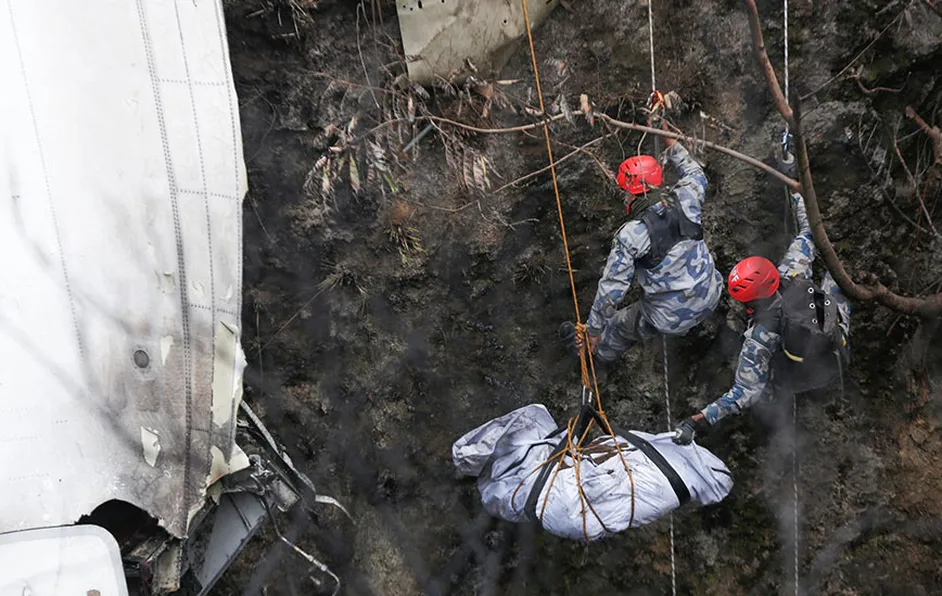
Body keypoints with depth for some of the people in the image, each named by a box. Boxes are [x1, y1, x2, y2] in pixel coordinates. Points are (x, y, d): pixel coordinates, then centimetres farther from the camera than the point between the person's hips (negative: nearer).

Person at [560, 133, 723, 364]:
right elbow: (695, 174, 14)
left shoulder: (630, 235, -22)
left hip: (670, 319, -4)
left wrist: (593, 330, -3)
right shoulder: (684, 201, -12)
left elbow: (612, 287, -15)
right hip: (710, 297, 5)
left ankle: (599, 352, 51)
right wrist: (670, 141, 23)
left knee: (622, 325, 24)